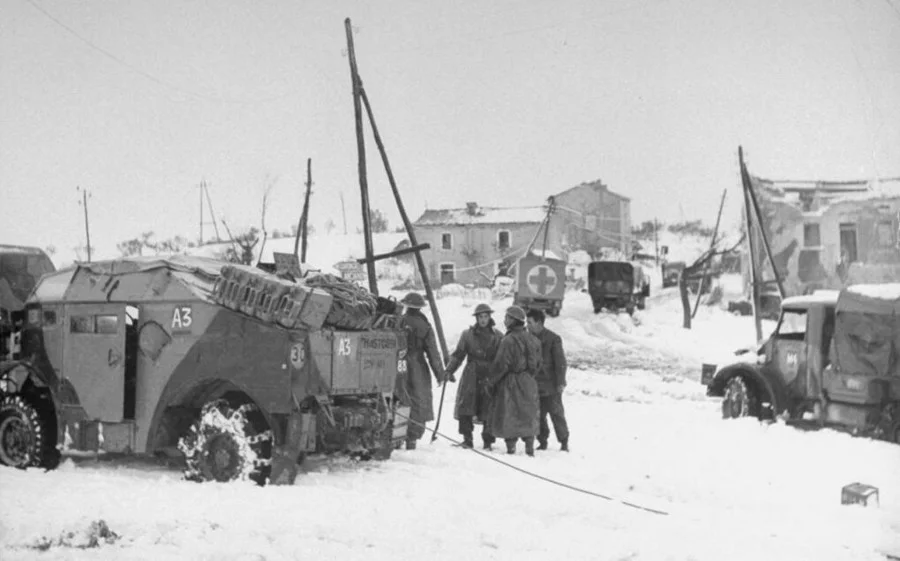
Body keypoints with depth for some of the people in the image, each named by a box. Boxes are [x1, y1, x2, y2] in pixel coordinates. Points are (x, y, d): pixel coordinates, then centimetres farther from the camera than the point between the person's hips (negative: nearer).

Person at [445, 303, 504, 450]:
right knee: (465, 408, -5)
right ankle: (467, 439, 7)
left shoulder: (497, 336, 5)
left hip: (490, 377, 0)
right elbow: (458, 355, 5)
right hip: (471, 377, 0)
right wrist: (449, 370, -6)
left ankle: (487, 441, 11)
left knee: (489, 410, 0)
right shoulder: (468, 334, 5)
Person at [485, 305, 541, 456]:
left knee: (508, 417, 2)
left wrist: (491, 381, -6)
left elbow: (501, 364, -16)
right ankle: (529, 448, 13)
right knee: (528, 415, 13)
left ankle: (511, 448, 1)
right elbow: (537, 364, 11)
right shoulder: (532, 339, 6)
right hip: (528, 383, 6)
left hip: (510, 382, -6)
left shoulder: (508, 340, -17)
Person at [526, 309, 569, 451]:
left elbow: (560, 362, -9)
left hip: (551, 386, -5)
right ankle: (542, 442, 17)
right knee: (538, 416, 7)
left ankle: (564, 442, 12)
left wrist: (560, 382, -13)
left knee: (557, 414, 1)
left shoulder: (553, 339, -9)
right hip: (534, 385, 5)